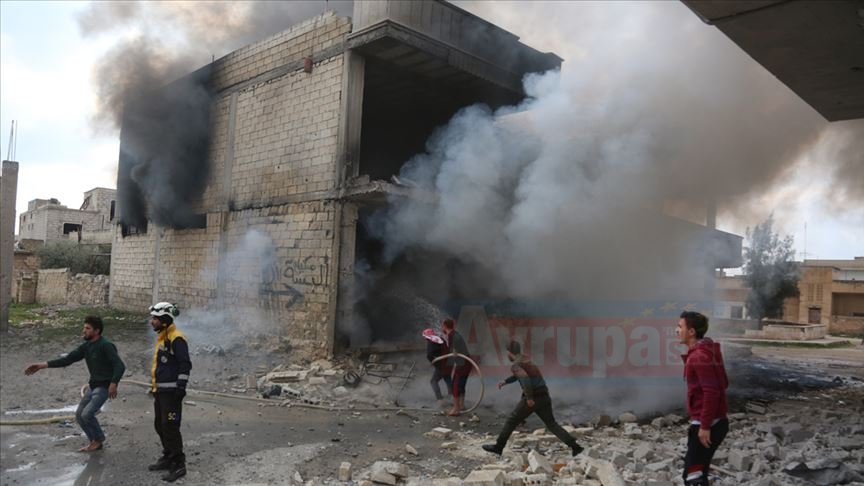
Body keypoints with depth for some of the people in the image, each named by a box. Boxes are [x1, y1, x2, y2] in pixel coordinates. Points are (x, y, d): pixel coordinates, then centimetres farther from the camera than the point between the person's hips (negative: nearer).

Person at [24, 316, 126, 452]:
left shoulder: (105, 345, -19)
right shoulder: (86, 346, 7)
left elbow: (120, 366, -26)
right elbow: (67, 359, 7)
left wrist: (114, 383, -36)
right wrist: (42, 365, 0)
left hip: (104, 386, -9)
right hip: (94, 386, 9)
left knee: (87, 414, -17)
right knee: (79, 415, 9)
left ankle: (99, 439, 7)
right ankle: (95, 441, 23)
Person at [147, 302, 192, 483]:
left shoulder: (176, 338, -17)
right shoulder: (162, 337, 15)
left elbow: (185, 365, -20)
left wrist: (181, 386, -23)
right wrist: (154, 386, 24)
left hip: (171, 391, -10)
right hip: (160, 390, 10)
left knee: (170, 427, -8)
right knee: (160, 425, 17)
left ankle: (178, 465, -1)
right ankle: (168, 458, 31)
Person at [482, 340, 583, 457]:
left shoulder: (514, 365, -9)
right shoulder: (526, 358, 18)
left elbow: (525, 378, -27)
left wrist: (529, 398, -21)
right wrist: (505, 381, 33)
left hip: (532, 399, -7)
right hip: (544, 396, 7)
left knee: (511, 421, 8)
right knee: (552, 425, 10)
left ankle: (498, 447, 17)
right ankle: (575, 446, -4)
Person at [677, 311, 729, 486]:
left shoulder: (700, 356, -20)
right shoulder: (703, 352, 12)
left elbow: (711, 391, -25)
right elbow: (720, 384, 19)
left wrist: (705, 426, -23)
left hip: (707, 424, -10)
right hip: (712, 421, 10)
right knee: (697, 470, 19)